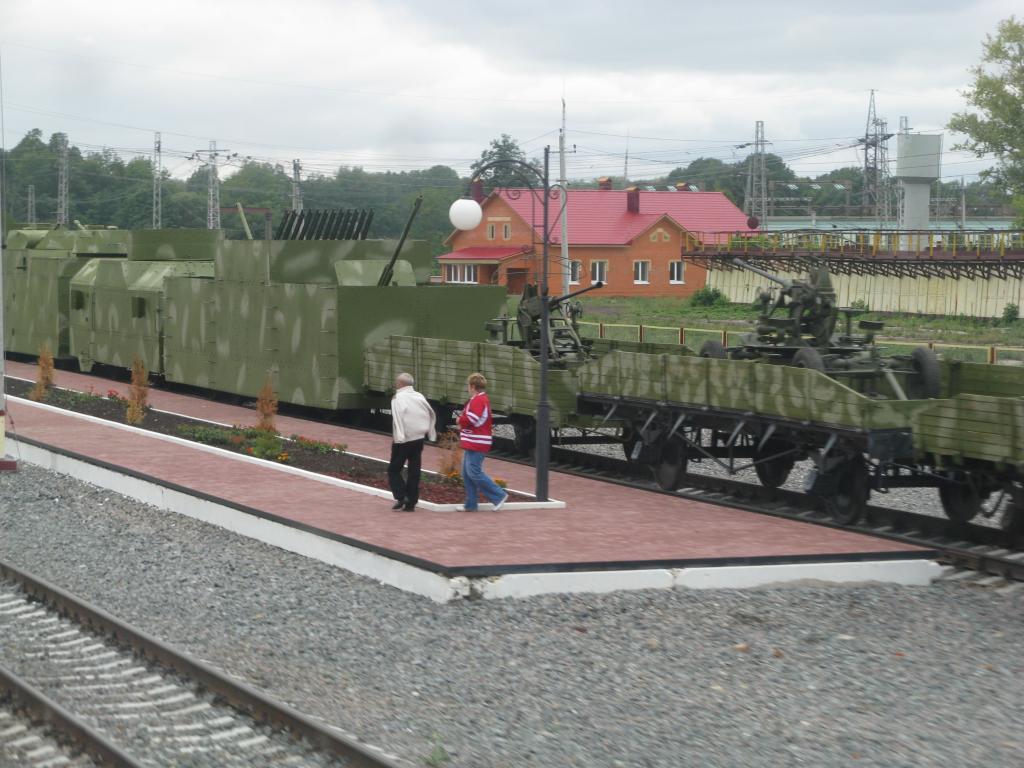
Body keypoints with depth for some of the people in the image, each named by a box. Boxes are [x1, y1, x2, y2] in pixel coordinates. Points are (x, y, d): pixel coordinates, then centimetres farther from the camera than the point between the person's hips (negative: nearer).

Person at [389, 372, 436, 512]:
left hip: (403, 440, -5)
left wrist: (397, 436, -23)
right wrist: (431, 432, 24)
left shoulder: (398, 398, -10)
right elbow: (431, 414, 14)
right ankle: (411, 503, 9)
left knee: (393, 469, 6)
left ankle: (401, 497, -9)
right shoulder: (419, 397, 7)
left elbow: (398, 417, -21)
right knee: (414, 471, 8)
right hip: (419, 438, 5)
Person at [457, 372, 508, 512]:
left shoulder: (478, 400, -15)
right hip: (473, 443, 11)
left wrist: (460, 419, -4)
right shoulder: (483, 399, 19)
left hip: (476, 443, -11)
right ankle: (471, 505, 12)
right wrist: (463, 419, 2)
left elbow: (470, 420, -24)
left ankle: (499, 495, -7)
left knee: (474, 472, -11)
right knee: (467, 474, 11)